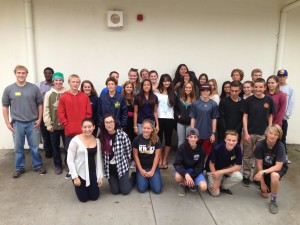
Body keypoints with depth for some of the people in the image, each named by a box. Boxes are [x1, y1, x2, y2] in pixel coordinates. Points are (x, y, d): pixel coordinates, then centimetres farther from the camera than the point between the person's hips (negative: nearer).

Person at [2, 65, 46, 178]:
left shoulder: (34, 88, -1)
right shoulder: (9, 89, 0)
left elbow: (40, 104, 3)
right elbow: (5, 106, 5)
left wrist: (39, 119, -2)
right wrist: (7, 122, 1)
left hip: (33, 123, -1)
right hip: (17, 123, 1)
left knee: (34, 147, 9)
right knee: (18, 148, 11)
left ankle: (38, 165, 25)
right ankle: (19, 168, 27)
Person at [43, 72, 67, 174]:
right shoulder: (48, 94, 1)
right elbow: (46, 110, 0)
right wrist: (48, 124, -5)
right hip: (54, 125, 1)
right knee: (55, 146, 12)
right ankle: (57, 165, 27)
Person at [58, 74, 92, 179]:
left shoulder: (85, 97, 3)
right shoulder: (63, 97, 0)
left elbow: (88, 113, 3)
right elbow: (61, 114, -1)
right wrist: (67, 125, -7)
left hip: (83, 130, 0)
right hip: (69, 131, 0)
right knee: (69, 151, 10)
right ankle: (69, 171, 24)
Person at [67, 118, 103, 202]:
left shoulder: (97, 141, -2)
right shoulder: (75, 140, -17)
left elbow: (98, 160, 3)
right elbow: (70, 160, -13)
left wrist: (100, 176, 1)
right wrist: (75, 177, -14)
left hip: (92, 172, 4)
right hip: (79, 173, -3)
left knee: (94, 197, 10)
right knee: (83, 198, 8)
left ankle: (90, 188, 41)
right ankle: (78, 187, 39)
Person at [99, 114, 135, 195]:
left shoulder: (122, 134, -17)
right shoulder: (102, 137, -7)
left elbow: (128, 150, -7)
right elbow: (101, 154, 2)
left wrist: (122, 161, 1)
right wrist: (105, 166, 2)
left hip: (122, 166, -3)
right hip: (110, 168, 3)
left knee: (125, 191, 2)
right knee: (115, 191, 8)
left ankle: (134, 176, 31)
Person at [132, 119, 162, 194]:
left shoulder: (156, 139, -8)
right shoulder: (137, 139, -9)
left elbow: (157, 156, -6)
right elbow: (135, 155, -5)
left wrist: (152, 171, -10)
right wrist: (141, 169, -8)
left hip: (153, 167, 0)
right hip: (141, 167, 0)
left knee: (157, 189, -12)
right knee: (142, 189, -14)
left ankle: (150, 179, 18)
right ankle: (144, 179, 18)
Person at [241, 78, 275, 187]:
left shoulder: (269, 100, -2)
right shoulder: (249, 100, -6)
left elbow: (270, 116, 6)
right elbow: (245, 117, -4)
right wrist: (246, 133, -10)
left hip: (263, 134, 1)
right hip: (250, 133, -1)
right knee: (247, 156, 9)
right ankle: (246, 176, 23)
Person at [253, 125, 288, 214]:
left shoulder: (280, 146, -27)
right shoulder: (260, 145, -23)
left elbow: (278, 166, -28)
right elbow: (259, 164, -17)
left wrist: (263, 172, -41)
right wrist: (262, 183, -15)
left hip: (279, 167, -2)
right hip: (266, 167, 2)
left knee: (274, 175, -38)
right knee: (265, 194, -2)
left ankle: (273, 201, -15)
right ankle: (267, 185, 33)